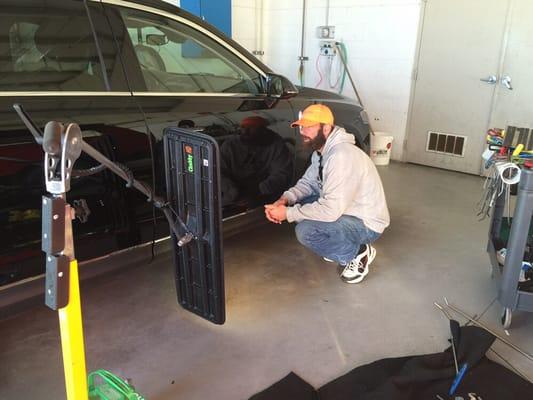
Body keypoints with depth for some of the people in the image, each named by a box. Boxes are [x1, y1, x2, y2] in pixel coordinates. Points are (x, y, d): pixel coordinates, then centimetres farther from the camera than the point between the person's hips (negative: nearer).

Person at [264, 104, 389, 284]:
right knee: (297, 204, 4)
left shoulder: (341, 156, -31)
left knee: (305, 231, -25)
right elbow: (308, 182, 6)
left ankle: (357, 254, -2)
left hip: (367, 224, -9)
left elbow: (330, 210, -33)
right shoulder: (321, 150, 1)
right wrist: (285, 200, -14)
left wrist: (288, 213, -25)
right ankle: (340, 244, 15)